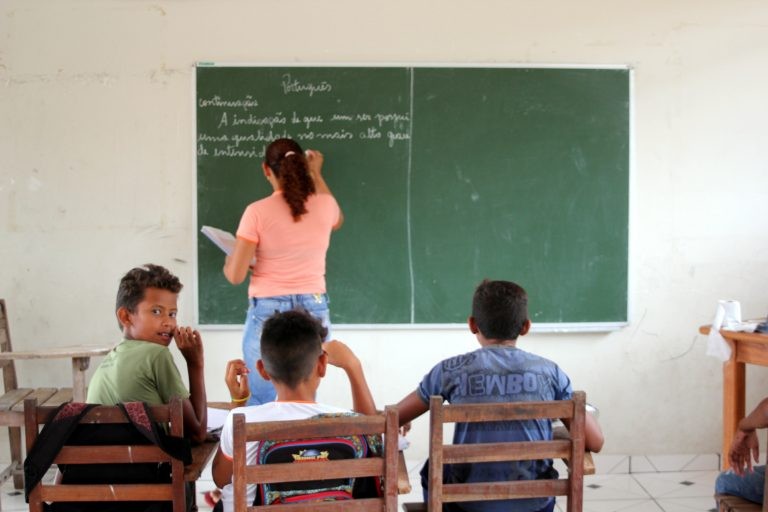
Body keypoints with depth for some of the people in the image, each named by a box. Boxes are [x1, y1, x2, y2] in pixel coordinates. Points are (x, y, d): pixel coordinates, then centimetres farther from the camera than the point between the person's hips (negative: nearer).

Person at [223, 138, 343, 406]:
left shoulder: (257, 212, -9)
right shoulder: (324, 205, 1)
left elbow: (235, 275, -9)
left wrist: (228, 260, 14)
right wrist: (316, 173, 36)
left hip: (268, 313, -3)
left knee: (261, 404, 5)